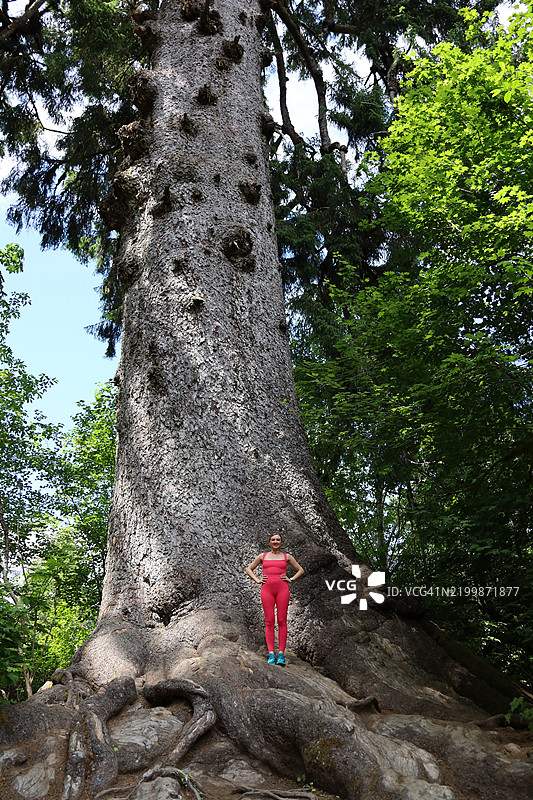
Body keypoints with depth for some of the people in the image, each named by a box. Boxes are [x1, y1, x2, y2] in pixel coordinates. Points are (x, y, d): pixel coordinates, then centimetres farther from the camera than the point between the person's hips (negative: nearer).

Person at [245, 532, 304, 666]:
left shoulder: (286, 557, 14)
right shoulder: (262, 556, 15)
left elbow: (300, 570, 21)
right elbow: (249, 569, 22)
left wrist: (290, 580, 7)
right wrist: (257, 580, 8)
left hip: (282, 589, 0)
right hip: (267, 589, 0)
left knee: (282, 621, -6)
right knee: (269, 621, -5)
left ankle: (281, 654, -5)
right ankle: (271, 654, -5)